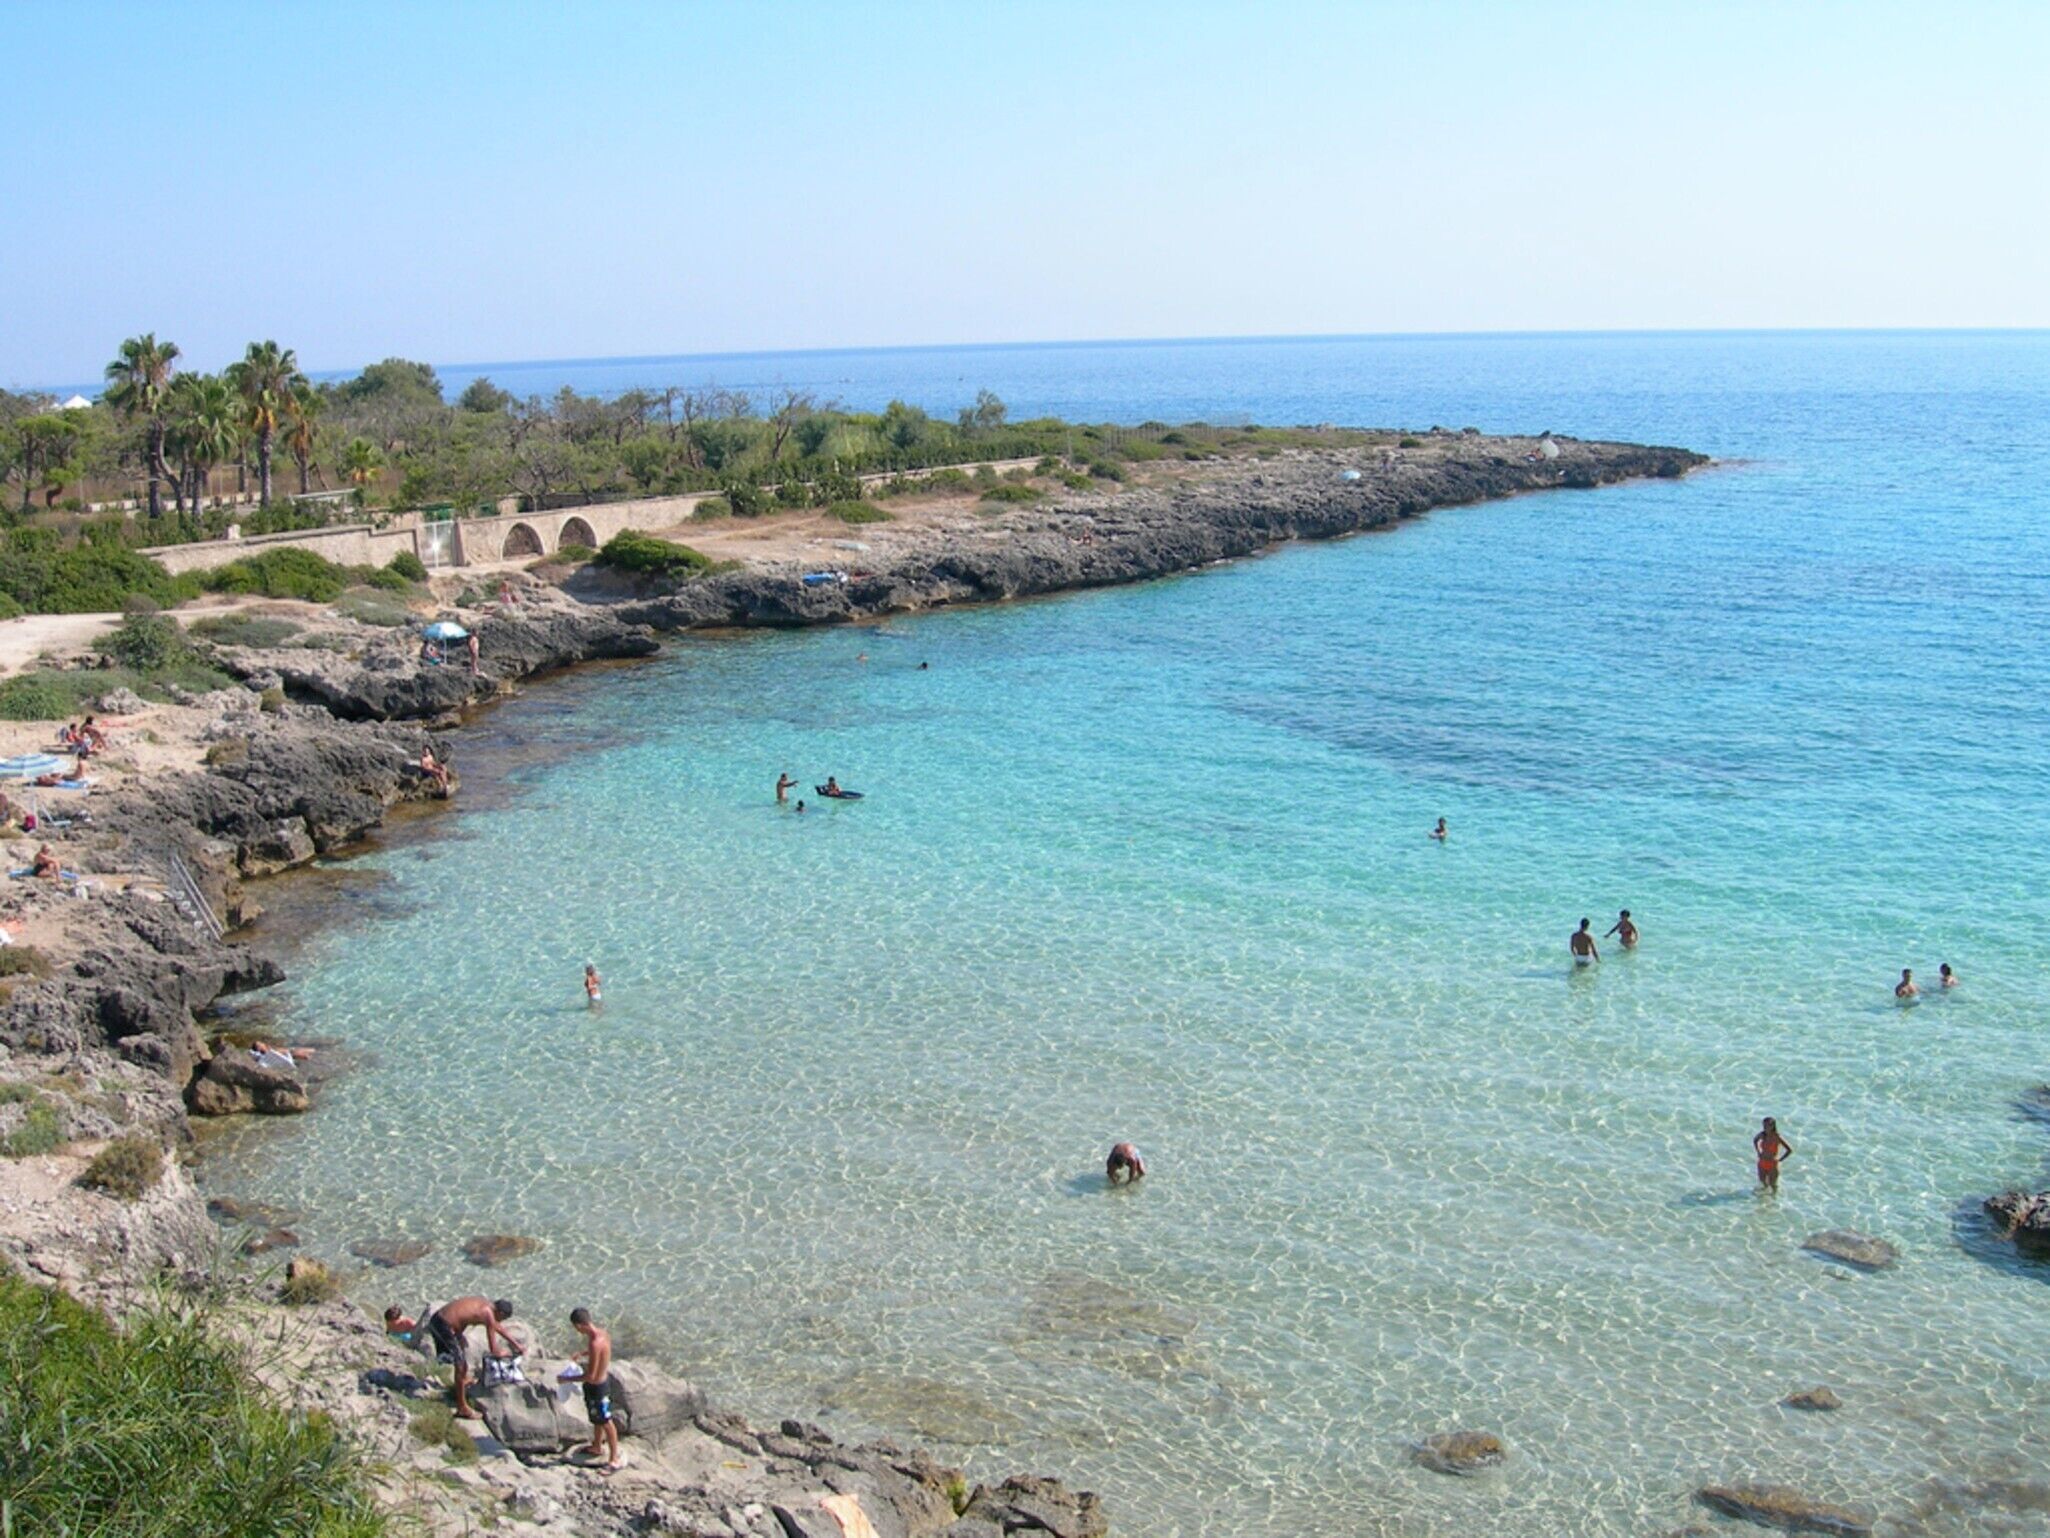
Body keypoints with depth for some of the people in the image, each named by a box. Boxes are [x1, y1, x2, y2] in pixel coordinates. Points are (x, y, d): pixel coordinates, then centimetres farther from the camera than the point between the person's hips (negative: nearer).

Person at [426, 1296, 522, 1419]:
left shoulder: (486, 1304, 16)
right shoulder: (489, 1315, -9)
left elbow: (498, 1328, 35)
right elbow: (493, 1352, -5)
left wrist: (516, 1344, 41)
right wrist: (505, 1353, 16)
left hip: (436, 1318, 10)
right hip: (444, 1326, -10)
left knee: (460, 1341, 35)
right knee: (460, 1365, 1)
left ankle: (464, 1380, 58)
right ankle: (462, 1409, 9)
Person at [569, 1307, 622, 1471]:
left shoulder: (595, 1343, -34)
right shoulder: (602, 1333, -7)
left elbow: (590, 1376, -29)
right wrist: (582, 1353, 8)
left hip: (596, 1386, -9)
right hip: (604, 1378, 9)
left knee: (605, 1422, 7)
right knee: (597, 1418, 28)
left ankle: (614, 1459, 21)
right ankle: (597, 1447, 49)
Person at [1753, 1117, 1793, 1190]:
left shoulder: (1777, 1137, -24)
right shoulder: (1762, 1135, -10)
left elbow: (1790, 1149, -19)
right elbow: (1755, 1140, 13)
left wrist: (1779, 1160, -14)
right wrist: (1758, 1153, 3)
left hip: (1772, 1165, -4)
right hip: (1762, 1163, 4)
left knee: (1772, 1185, 16)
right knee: (1762, 1182, 22)